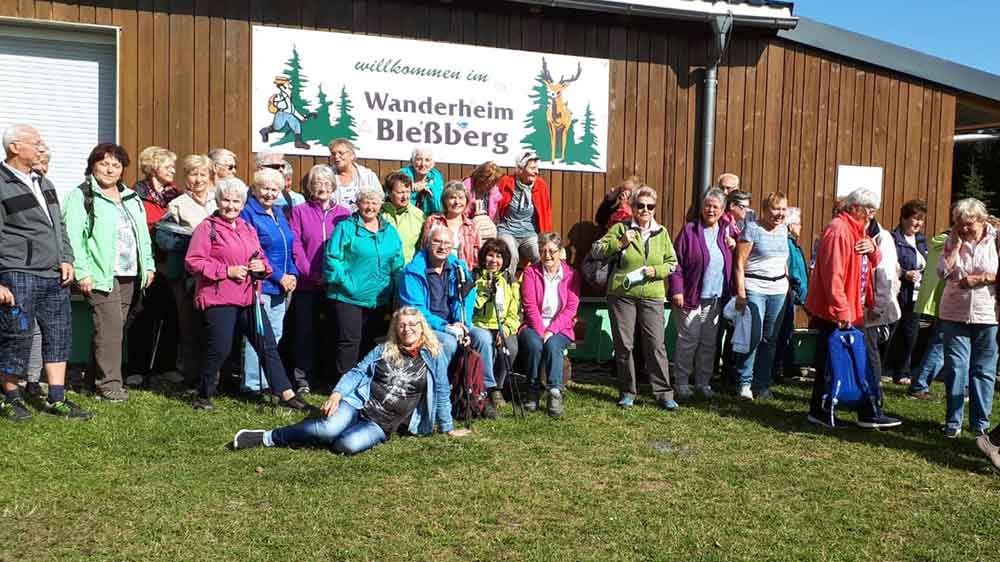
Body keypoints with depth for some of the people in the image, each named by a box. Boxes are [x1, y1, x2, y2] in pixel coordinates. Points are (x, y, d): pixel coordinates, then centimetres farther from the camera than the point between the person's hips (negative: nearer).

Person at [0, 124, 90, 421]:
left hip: (54, 276, 7)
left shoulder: (44, 183, 17)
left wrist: (66, 259, 9)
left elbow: (60, 226, 23)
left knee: (59, 335, 8)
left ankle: (56, 399, 15)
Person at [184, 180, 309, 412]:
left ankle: (287, 395, 11)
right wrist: (227, 271, -15)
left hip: (249, 298, 6)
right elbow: (193, 262, -10)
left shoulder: (248, 230, 18)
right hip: (219, 299, -6)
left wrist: (262, 266, 1)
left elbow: (261, 259, 26)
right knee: (219, 349, -5)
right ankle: (204, 396, 15)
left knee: (267, 345, 6)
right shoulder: (207, 227, -2)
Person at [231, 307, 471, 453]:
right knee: (329, 428, -31)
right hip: (358, 404, 1)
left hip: (383, 424, -1)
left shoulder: (433, 356, 6)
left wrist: (448, 427, 12)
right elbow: (357, 373, 7)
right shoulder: (383, 351, 11)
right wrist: (337, 394, -10)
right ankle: (267, 437, -14)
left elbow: (441, 393, 10)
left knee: (350, 444, -32)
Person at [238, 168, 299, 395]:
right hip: (260, 285, -8)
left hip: (280, 286, 8)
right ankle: (252, 384, 2)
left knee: (275, 334, 13)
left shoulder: (278, 213, 16)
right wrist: (279, 277, -14)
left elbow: (289, 248, 20)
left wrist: (292, 274, 3)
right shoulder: (248, 213, -10)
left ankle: (265, 379, 23)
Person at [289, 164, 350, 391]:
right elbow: (295, 245, -2)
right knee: (305, 332, 3)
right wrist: (310, 273, -11)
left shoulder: (344, 214, 9)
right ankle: (303, 380, 10)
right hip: (307, 284, -1)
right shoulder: (299, 212, 6)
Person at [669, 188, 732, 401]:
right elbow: (676, 262, -7)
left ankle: (703, 382, 21)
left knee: (709, 343, 10)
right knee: (687, 341, -1)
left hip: (716, 300, 4)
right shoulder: (690, 230, -3)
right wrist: (676, 290, -13)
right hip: (691, 298, -4)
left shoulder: (726, 232, 9)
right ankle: (682, 383, 9)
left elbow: (732, 264, 18)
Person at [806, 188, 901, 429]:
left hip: (850, 310, 10)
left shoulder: (857, 230, 15)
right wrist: (842, 311, -25)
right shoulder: (838, 230, -16)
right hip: (834, 312, -10)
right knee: (830, 362, 0)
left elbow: (871, 263, 24)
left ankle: (870, 413, 16)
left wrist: (872, 249, 0)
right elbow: (832, 274, -23)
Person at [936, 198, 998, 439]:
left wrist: (981, 279, -15)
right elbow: (943, 272, -7)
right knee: (955, 368, 2)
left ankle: (980, 423, 17)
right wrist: (957, 244, -10)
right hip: (955, 314, 1)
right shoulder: (953, 241, 3)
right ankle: (953, 421, 10)